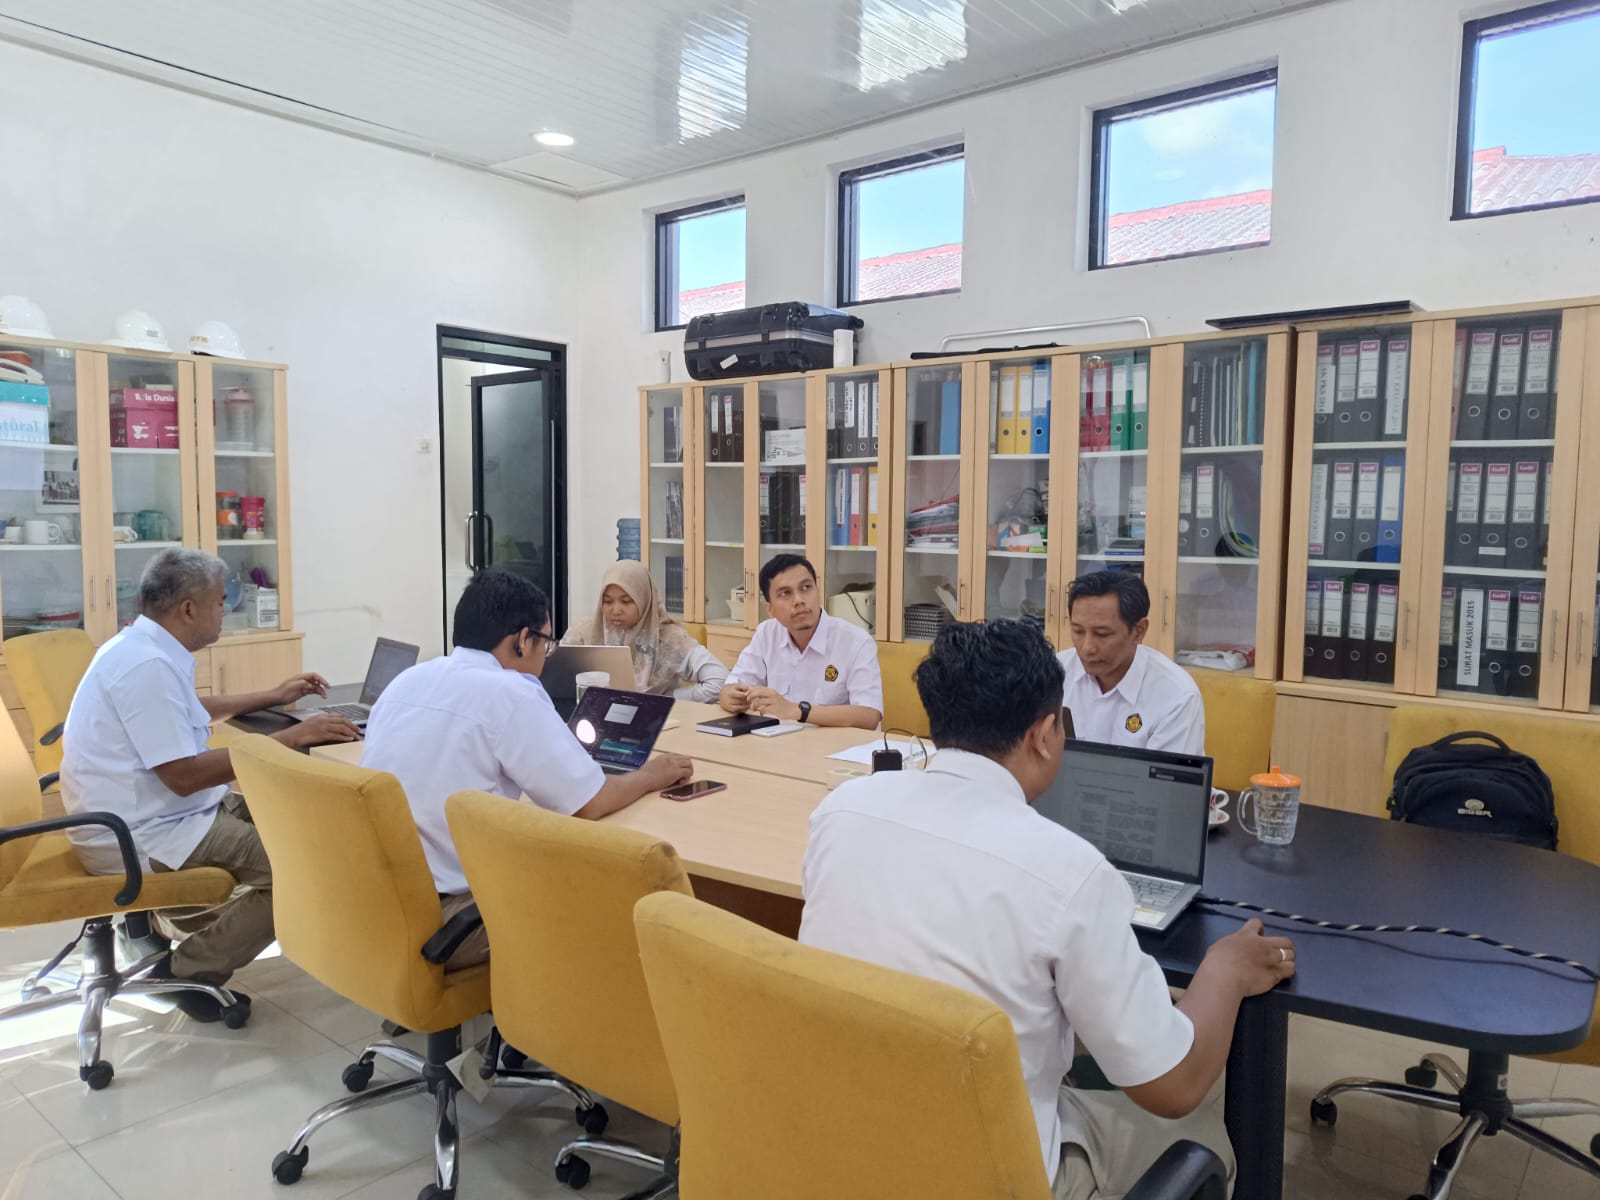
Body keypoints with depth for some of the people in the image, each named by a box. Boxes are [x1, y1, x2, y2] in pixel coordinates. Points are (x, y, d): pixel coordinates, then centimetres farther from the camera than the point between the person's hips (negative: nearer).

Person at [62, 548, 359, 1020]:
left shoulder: (143, 646, 9)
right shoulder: (148, 664, -24)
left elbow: (184, 712, 29)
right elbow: (184, 775, -27)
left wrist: (271, 698, 32)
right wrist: (291, 738, -24)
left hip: (154, 811, 11)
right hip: (139, 836, -11)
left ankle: (169, 919, 20)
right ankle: (189, 971, -5)